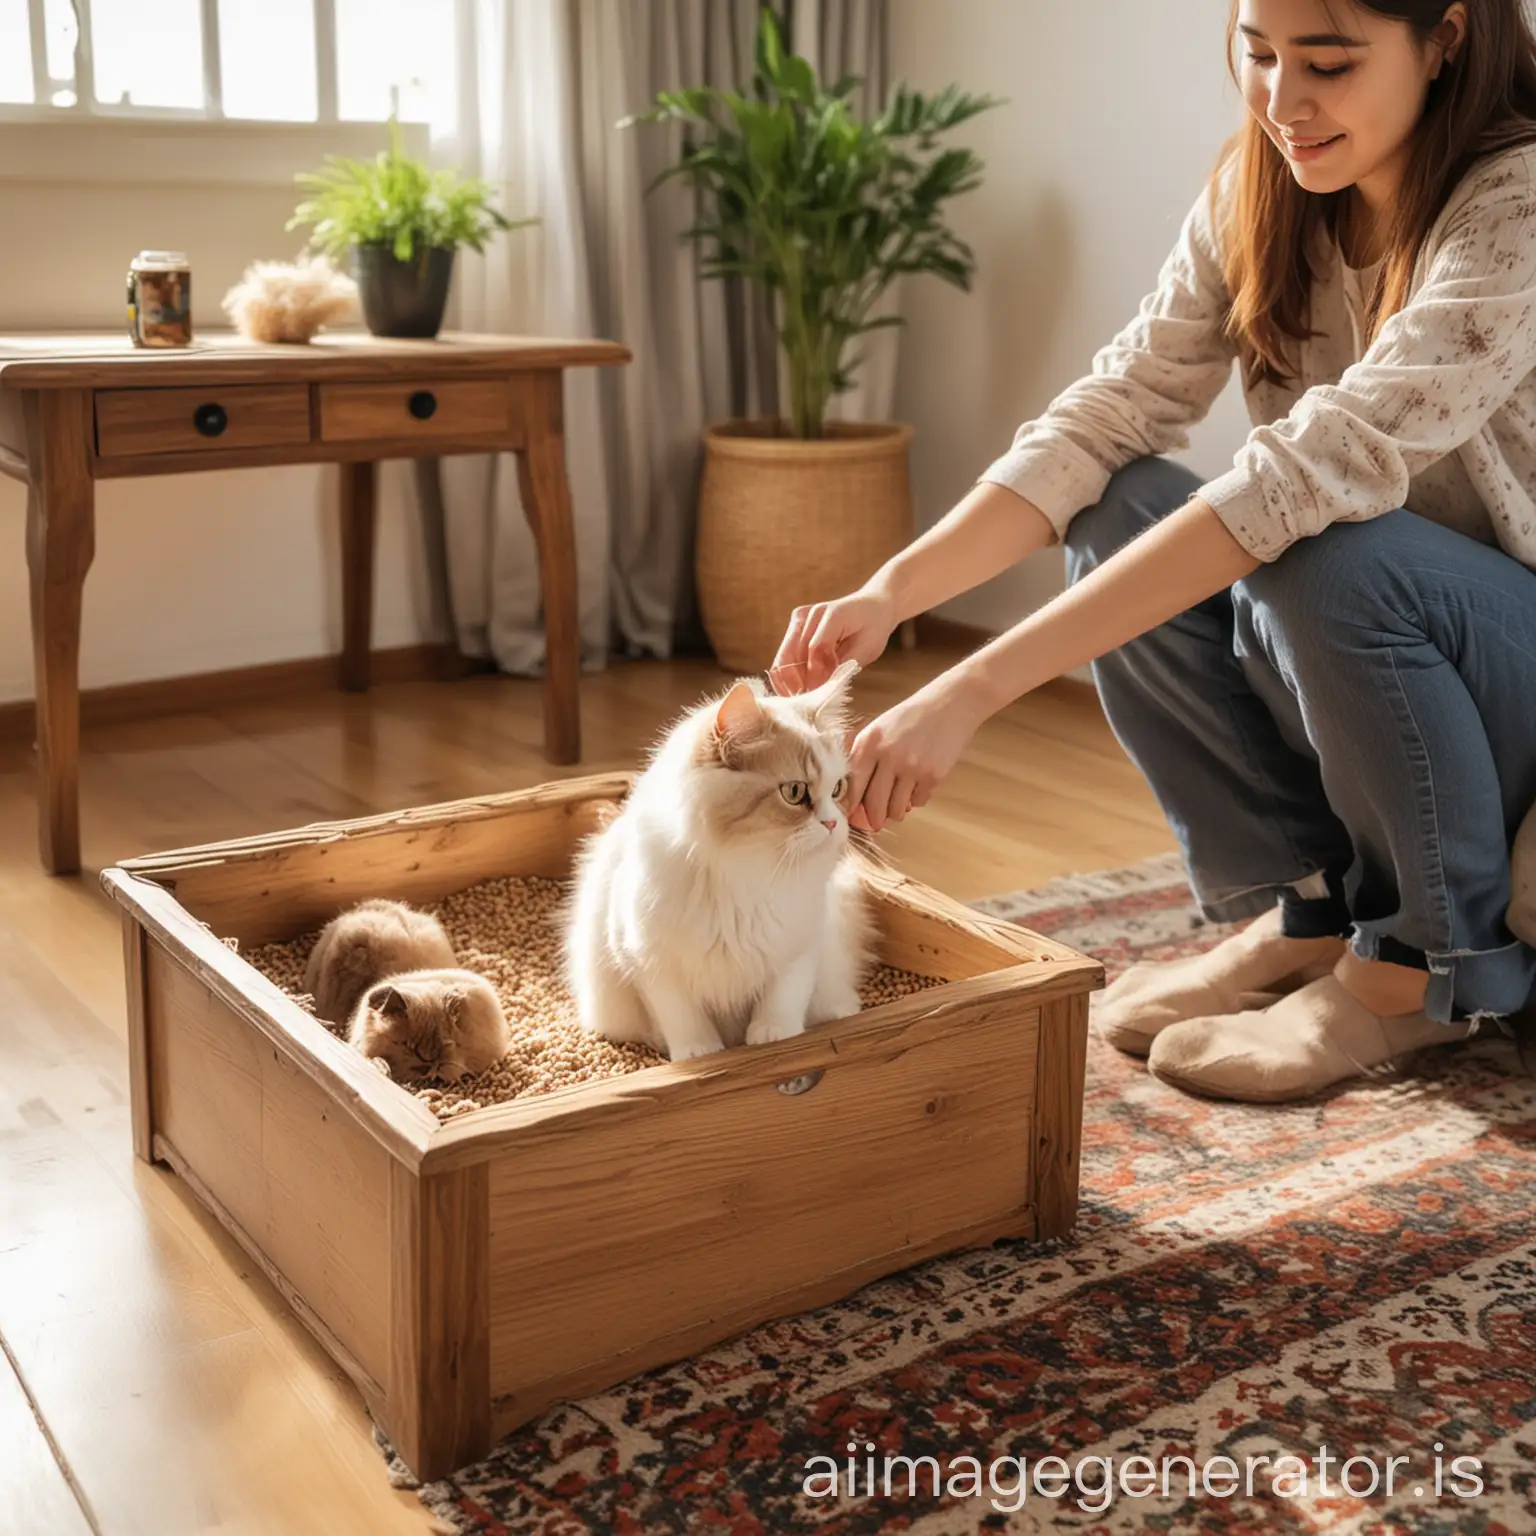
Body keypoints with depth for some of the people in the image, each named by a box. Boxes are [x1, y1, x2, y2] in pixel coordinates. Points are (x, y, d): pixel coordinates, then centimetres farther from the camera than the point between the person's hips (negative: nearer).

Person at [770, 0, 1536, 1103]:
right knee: (1119, 511, -16)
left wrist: (975, 691, -43)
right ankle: (1300, 914, -4)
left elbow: (1307, 476, -37)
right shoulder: (1260, 190, -4)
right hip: (1376, 676, 6)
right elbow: (1111, 412, -10)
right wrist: (892, 591, -27)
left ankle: (1425, 965, -10)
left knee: (1326, 558, -35)